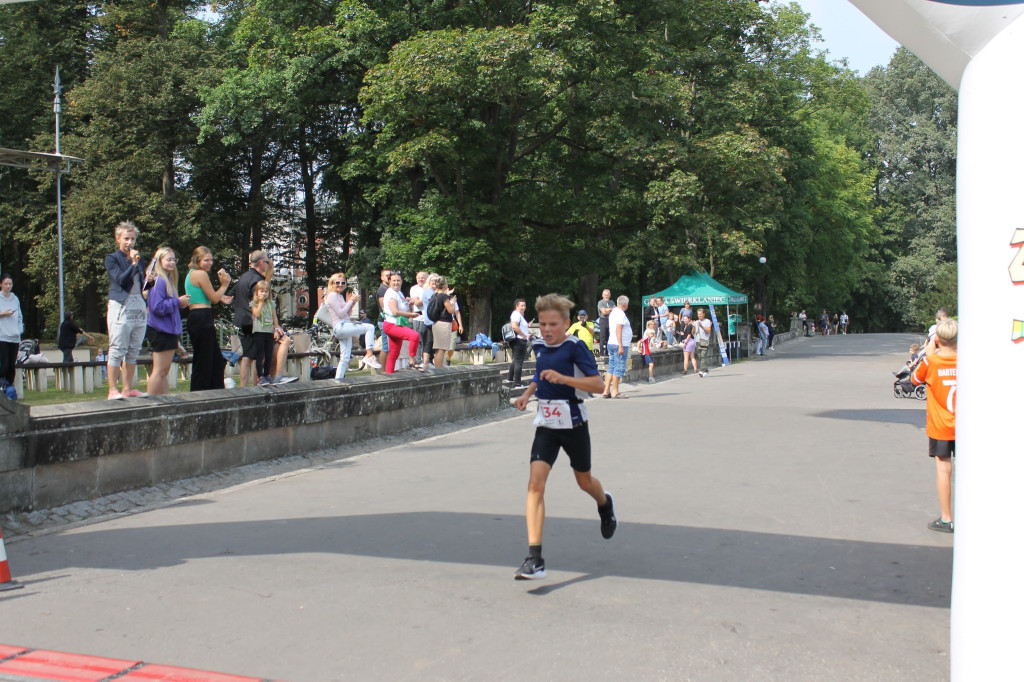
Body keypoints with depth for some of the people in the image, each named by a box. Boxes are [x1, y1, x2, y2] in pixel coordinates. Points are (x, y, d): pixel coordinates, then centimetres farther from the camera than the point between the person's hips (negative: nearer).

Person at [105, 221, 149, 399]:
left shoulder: (140, 259, 18)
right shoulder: (111, 258, 2)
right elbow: (121, 280, -12)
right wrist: (133, 263, -14)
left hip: (139, 306, 6)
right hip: (120, 306, -6)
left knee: (134, 351, 6)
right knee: (117, 349, -8)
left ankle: (128, 388, 12)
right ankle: (112, 390, -7)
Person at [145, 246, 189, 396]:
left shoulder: (168, 280, 16)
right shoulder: (159, 281, -16)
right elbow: (157, 307, -24)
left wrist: (180, 303, 6)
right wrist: (178, 302, -16)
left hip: (168, 331, 10)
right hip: (161, 331, -10)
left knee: (164, 371, 13)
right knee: (160, 370, -8)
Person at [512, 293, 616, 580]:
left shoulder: (575, 347, -13)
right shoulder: (539, 346, 4)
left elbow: (597, 384, -20)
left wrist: (563, 378, -31)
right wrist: (528, 392, 10)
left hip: (573, 424, -3)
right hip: (546, 425, 4)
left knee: (584, 481, 17)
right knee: (535, 485, -14)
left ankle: (605, 504, 57)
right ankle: (535, 559, -17)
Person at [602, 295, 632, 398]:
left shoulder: (613, 312, 17)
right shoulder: (620, 314, -13)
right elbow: (618, 330, -20)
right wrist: (621, 346, -22)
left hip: (611, 343, 9)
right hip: (619, 344, -9)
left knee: (611, 368, 9)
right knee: (619, 369, -5)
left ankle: (606, 391, 8)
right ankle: (615, 392, -4)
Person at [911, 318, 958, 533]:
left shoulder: (930, 361, -12)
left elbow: (915, 379, 6)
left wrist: (929, 354, 7)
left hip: (939, 426, -2)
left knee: (943, 469, 2)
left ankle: (946, 519, 5)